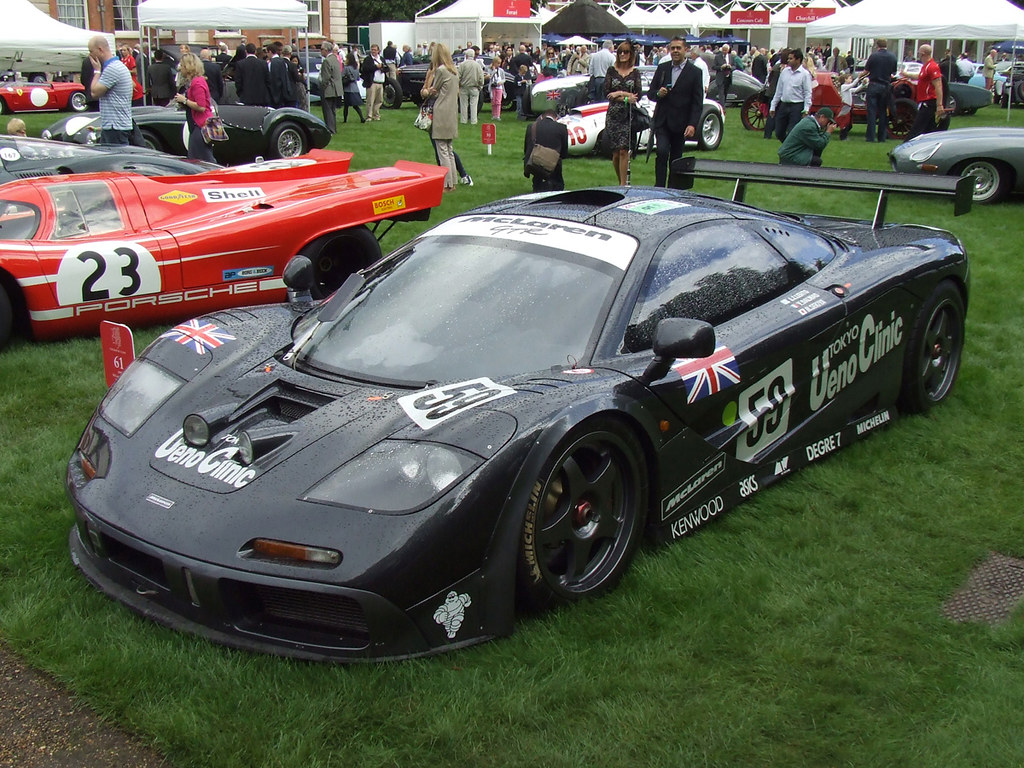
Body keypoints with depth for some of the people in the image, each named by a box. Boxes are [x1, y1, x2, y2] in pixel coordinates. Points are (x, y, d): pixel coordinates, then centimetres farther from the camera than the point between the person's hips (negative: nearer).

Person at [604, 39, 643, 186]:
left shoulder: (635, 72, 7)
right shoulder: (611, 71, 7)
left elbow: (638, 95, -1)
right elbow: (606, 94, -2)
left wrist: (620, 93, -11)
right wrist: (626, 98, -12)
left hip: (629, 115, -1)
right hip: (613, 114, 1)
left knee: (623, 151, -11)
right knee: (615, 153, 2)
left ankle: (623, 184, -12)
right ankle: (621, 182, 16)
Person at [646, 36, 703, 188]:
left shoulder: (694, 72, -1)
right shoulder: (662, 68, 8)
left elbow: (697, 102, -4)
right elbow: (650, 93, 12)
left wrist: (692, 124, -14)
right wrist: (658, 94, -12)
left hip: (680, 123, -1)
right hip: (662, 121, 1)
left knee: (676, 158, 6)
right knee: (662, 152, -16)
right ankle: (659, 187, -11)